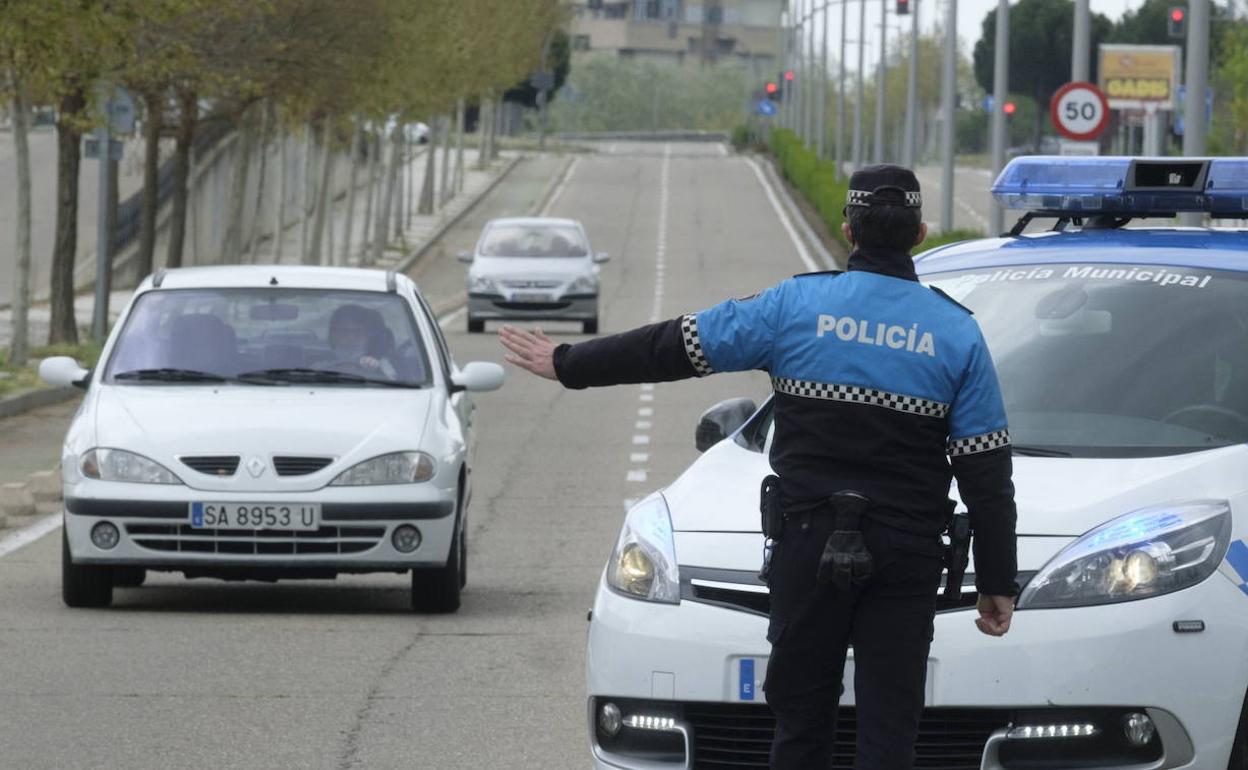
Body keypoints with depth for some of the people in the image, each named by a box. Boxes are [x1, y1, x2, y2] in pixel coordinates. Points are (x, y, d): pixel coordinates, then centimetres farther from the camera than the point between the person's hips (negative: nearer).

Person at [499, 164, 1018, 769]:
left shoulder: (797, 304, -2)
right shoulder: (957, 333, 1)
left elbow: (673, 348, 3)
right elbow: (987, 475, 1)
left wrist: (567, 364, 15)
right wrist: (997, 583, 7)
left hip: (810, 542, 0)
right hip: (907, 555, 0)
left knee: (801, 719, 9)